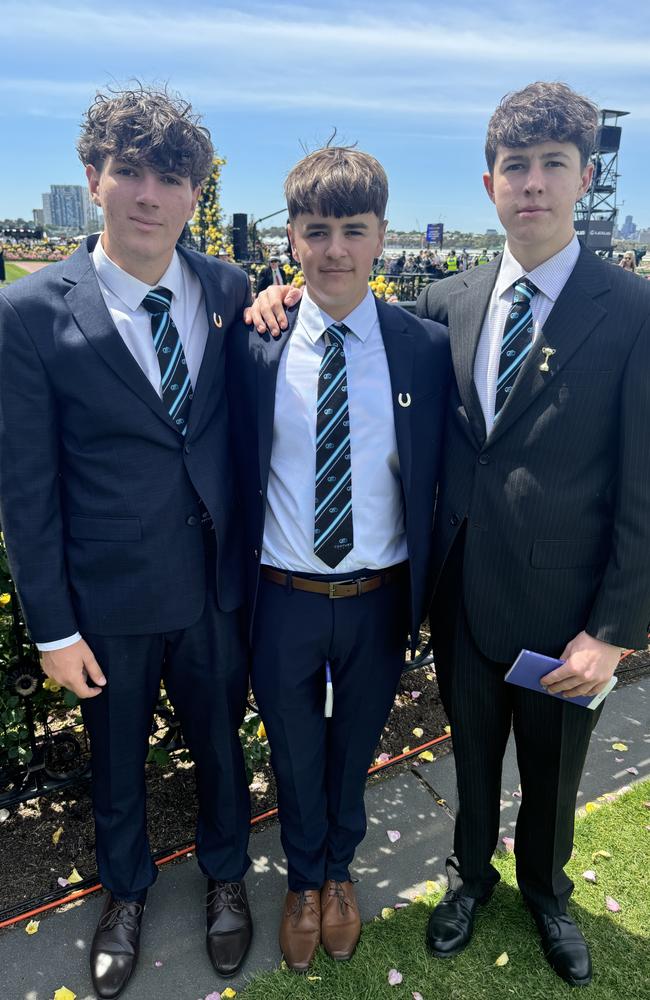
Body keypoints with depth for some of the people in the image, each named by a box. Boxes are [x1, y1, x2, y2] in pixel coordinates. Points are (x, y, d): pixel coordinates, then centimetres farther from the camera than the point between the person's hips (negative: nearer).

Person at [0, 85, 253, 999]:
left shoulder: (230, 291, -4)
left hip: (218, 584, 2)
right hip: (110, 597, -1)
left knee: (219, 742, 22)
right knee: (117, 757, 22)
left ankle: (226, 874, 52)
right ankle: (126, 891, 52)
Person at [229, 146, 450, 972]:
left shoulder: (425, 346, -9)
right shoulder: (252, 344, -9)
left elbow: (434, 481, -2)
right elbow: (238, 475, -3)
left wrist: (426, 593, -1)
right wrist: (235, 587, -1)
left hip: (379, 598, 1)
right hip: (283, 598, 0)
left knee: (354, 750, 24)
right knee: (294, 754, 21)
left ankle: (340, 869, 55)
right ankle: (305, 880, 52)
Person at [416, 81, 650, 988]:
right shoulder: (447, 304, -1)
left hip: (562, 605, -2)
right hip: (462, 595, 3)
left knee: (553, 772, 21)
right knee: (472, 753, 24)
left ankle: (545, 888, 52)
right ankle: (471, 872, 53)